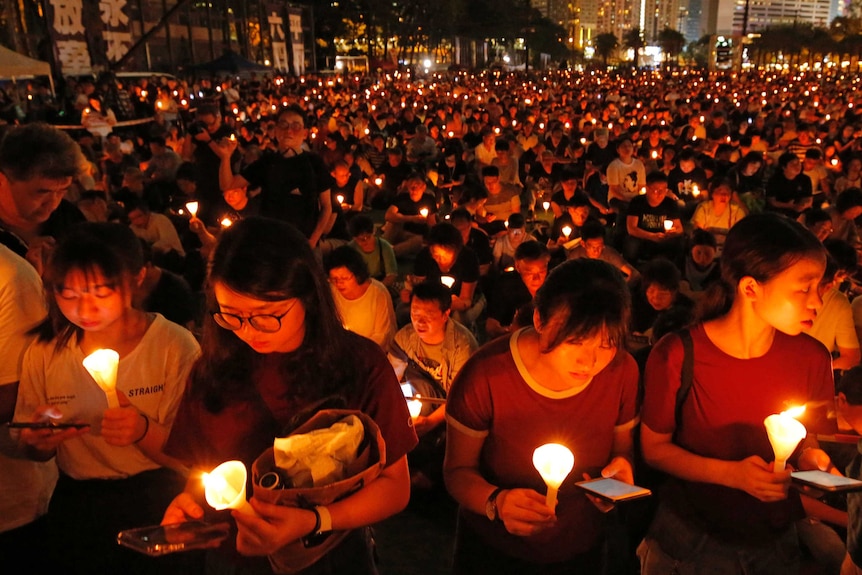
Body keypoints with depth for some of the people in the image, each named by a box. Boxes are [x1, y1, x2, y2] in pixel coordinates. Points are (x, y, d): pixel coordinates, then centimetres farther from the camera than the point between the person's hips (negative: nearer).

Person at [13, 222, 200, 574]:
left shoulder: (175, 346, -10)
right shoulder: (45, 353, 0)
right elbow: (31, 452, 10)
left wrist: (144, 430, -27)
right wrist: (38, 442, -13)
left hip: (157, 503, -3)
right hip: (76, 503, 3)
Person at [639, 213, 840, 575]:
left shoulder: (812, 357, -10)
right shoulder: (677, 356, -22)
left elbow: (805, 436, 7)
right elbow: (654, 448, -11)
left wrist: (809, 457, -15)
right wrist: (731, 474, -24)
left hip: (776, 541, 4)